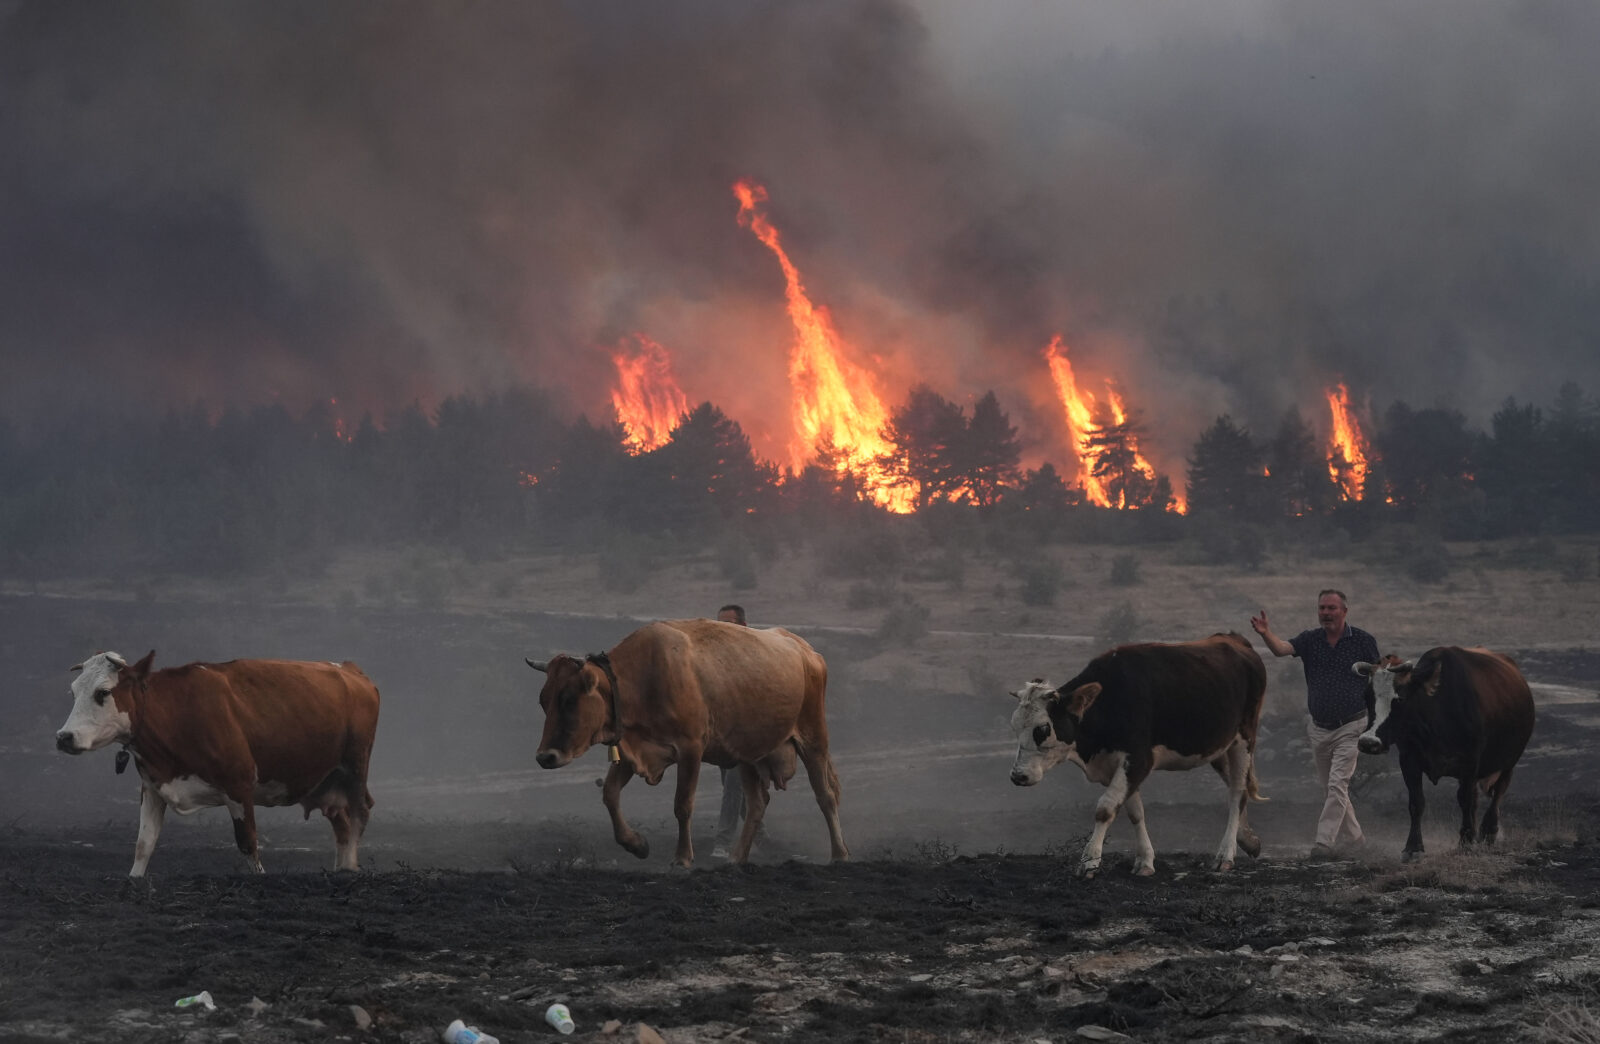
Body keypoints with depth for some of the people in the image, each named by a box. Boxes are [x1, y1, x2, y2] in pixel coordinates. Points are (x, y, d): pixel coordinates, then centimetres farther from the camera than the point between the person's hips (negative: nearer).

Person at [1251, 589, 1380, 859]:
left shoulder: (1363, 641, -3)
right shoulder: (1310, 640, 2)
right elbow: (1281, 649, -16)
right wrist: (1266, 634, -37)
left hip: (1350, 727, -5)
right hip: (1319, 729, 5)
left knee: (1337, 785, -14)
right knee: (1330, 790, 12)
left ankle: (1324, 842, -16)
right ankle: (1356, 840, 27)